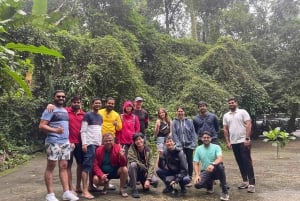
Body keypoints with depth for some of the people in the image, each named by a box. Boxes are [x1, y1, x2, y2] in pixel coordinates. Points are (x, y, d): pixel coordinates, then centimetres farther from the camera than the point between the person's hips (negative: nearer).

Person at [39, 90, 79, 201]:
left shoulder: (65, 111, 18)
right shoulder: (50, 110, -6)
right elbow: (41, 126, -13)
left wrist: (69, 139, 16)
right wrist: (55, 130, -26)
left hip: (65, 142, 7)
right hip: (53, 142, -7)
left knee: (64, 166, 7)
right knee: (50, 167, -1)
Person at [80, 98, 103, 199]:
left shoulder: (100, 117, 19)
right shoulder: (87, 115, -2)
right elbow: (83, 130, -8)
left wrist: (101, 142, 13)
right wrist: (84, 143, -16)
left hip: (98, 144, 7)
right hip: (90, 144, -7)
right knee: (87, 165, -10)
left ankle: (91, 186, 20)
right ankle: (85, 191, -10)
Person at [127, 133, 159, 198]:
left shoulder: (148, 150, -9)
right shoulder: (132, 148, -12)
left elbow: (151, 165, -14)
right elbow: (132, 160, -25)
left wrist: (148, 179, -25)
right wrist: (145, 168, -20)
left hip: (145, 172, 1)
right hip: (135, 173, -1)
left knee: (155, 181, -25)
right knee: (133, 164, -33)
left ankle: (143, 182, 13)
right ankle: (134, 190, -23)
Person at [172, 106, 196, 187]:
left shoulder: (189, 121, 3)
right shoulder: (174, 122, 2)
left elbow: (193, 133, 3)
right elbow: (174, 134, -2)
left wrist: (193, 143, -5)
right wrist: (178, 144, -11)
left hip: (189, 145, 1)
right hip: (180, 146, -1)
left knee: (189, 162, 4)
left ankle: (189, 179, 15)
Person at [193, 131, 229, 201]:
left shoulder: (216, 147, -6)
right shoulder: (198, 149, 1)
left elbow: (220, 159, -24)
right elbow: (196, 164, -2)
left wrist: (213, 164, -45)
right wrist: (197, 175, -19)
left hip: (215, 171, -2)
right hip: (205, 172, 2)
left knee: (220, 165, -37)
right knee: (197, 184, -26)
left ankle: (225, 191, -22)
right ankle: (209, 184, 12)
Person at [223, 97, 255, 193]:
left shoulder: (242, 112, -2)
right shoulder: (226, 116, 11)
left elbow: (248, 125, -9)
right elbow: (225, 130, 11)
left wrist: (247, 138, -16)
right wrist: (227, 142, 5)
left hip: (243, 141, -5)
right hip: (234, 142, 5)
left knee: (247, 161, -6)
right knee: (240, 162, 11)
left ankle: (252, 183, -3)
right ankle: (245, 181, 20)